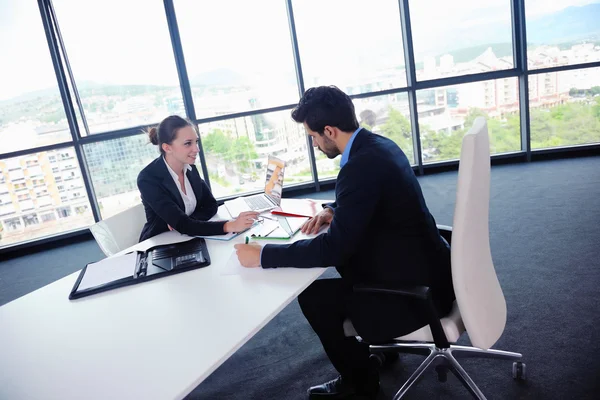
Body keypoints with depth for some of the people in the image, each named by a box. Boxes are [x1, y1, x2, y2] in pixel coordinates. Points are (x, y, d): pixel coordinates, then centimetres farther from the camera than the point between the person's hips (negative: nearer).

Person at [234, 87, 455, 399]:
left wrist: (262, 255, -18)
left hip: (419, 288, -9)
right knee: (345, 260, 22)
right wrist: (334, 210, 4)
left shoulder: (362, 165, -26)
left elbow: (334, 248, -25)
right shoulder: (377, 144, 2)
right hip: (424, 265, 9)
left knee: (312, 296, -3)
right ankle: (377, 340, 35)